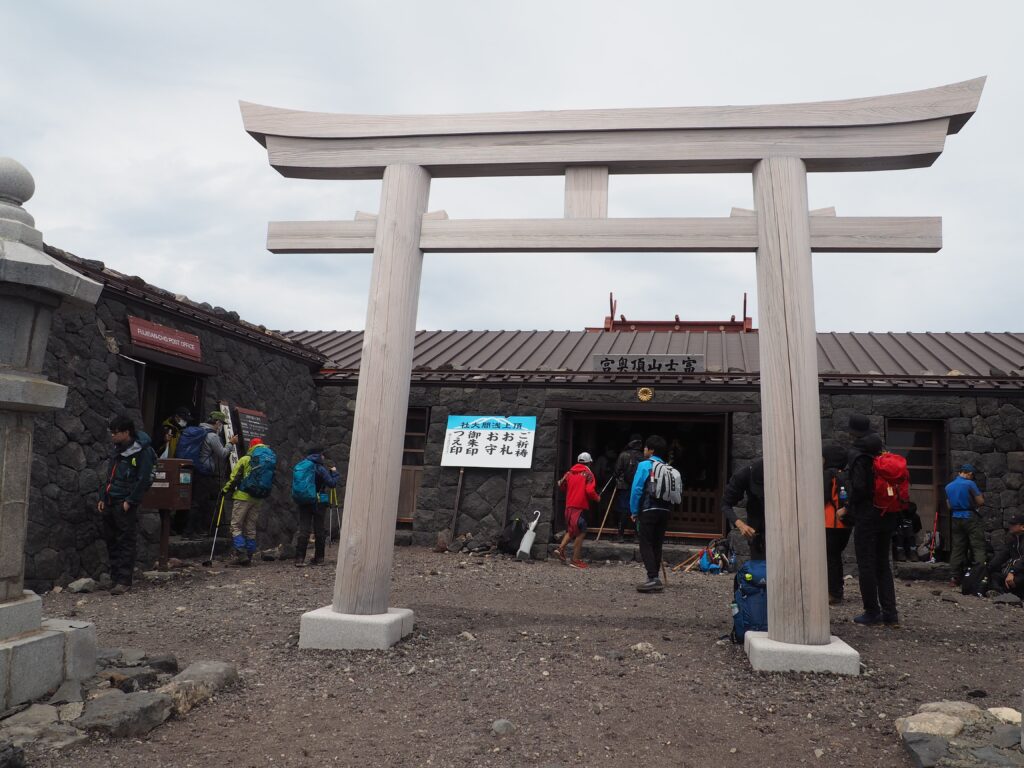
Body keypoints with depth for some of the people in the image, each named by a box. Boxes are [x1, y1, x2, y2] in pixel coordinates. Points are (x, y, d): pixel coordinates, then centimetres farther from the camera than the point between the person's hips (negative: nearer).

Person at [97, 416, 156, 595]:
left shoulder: (142, 451, -10)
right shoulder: (118, 449, 15)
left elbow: (143, 479, -14)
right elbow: (109, 476, 22)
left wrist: (130, 501, -16)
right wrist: (102, 498, 14)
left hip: (125, 504, -8)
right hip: (109, 502, 8)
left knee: (125, 541, -6)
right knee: (111, 540, 11)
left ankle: (124, 581, -3)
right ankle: (115, 577, 19)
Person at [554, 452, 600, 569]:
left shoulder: (569, 473, 9)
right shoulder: (588, 474, -6)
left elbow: (561, 487, 13)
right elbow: (590, 491, -16)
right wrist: (597, 498, 2)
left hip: (569, 505, 6)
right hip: (580, 506, -6)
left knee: (571, 530, 21)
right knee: (581, 532, 2)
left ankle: (561, 548, 3)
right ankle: (575, 560, 1)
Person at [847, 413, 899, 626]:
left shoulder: (857, 453, -13)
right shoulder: (883, 450, 9)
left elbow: (859, 486, -21)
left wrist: (850, 505, -5)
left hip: (866, 515, -7)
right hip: (886, 515, 7)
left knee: (866, 565, 2)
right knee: (883, 564, 13)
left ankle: (872, 612, 7)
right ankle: (890, 614, 12)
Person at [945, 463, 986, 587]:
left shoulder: (948, 486, 10)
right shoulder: (970, 483, -9)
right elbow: (981, 501, -7)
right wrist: (972, 504, 12)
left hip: (955, 519, 5)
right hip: (970, 518, -5)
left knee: (957, 549, 8)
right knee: (978, 547, -1)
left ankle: (954, 578, 8)